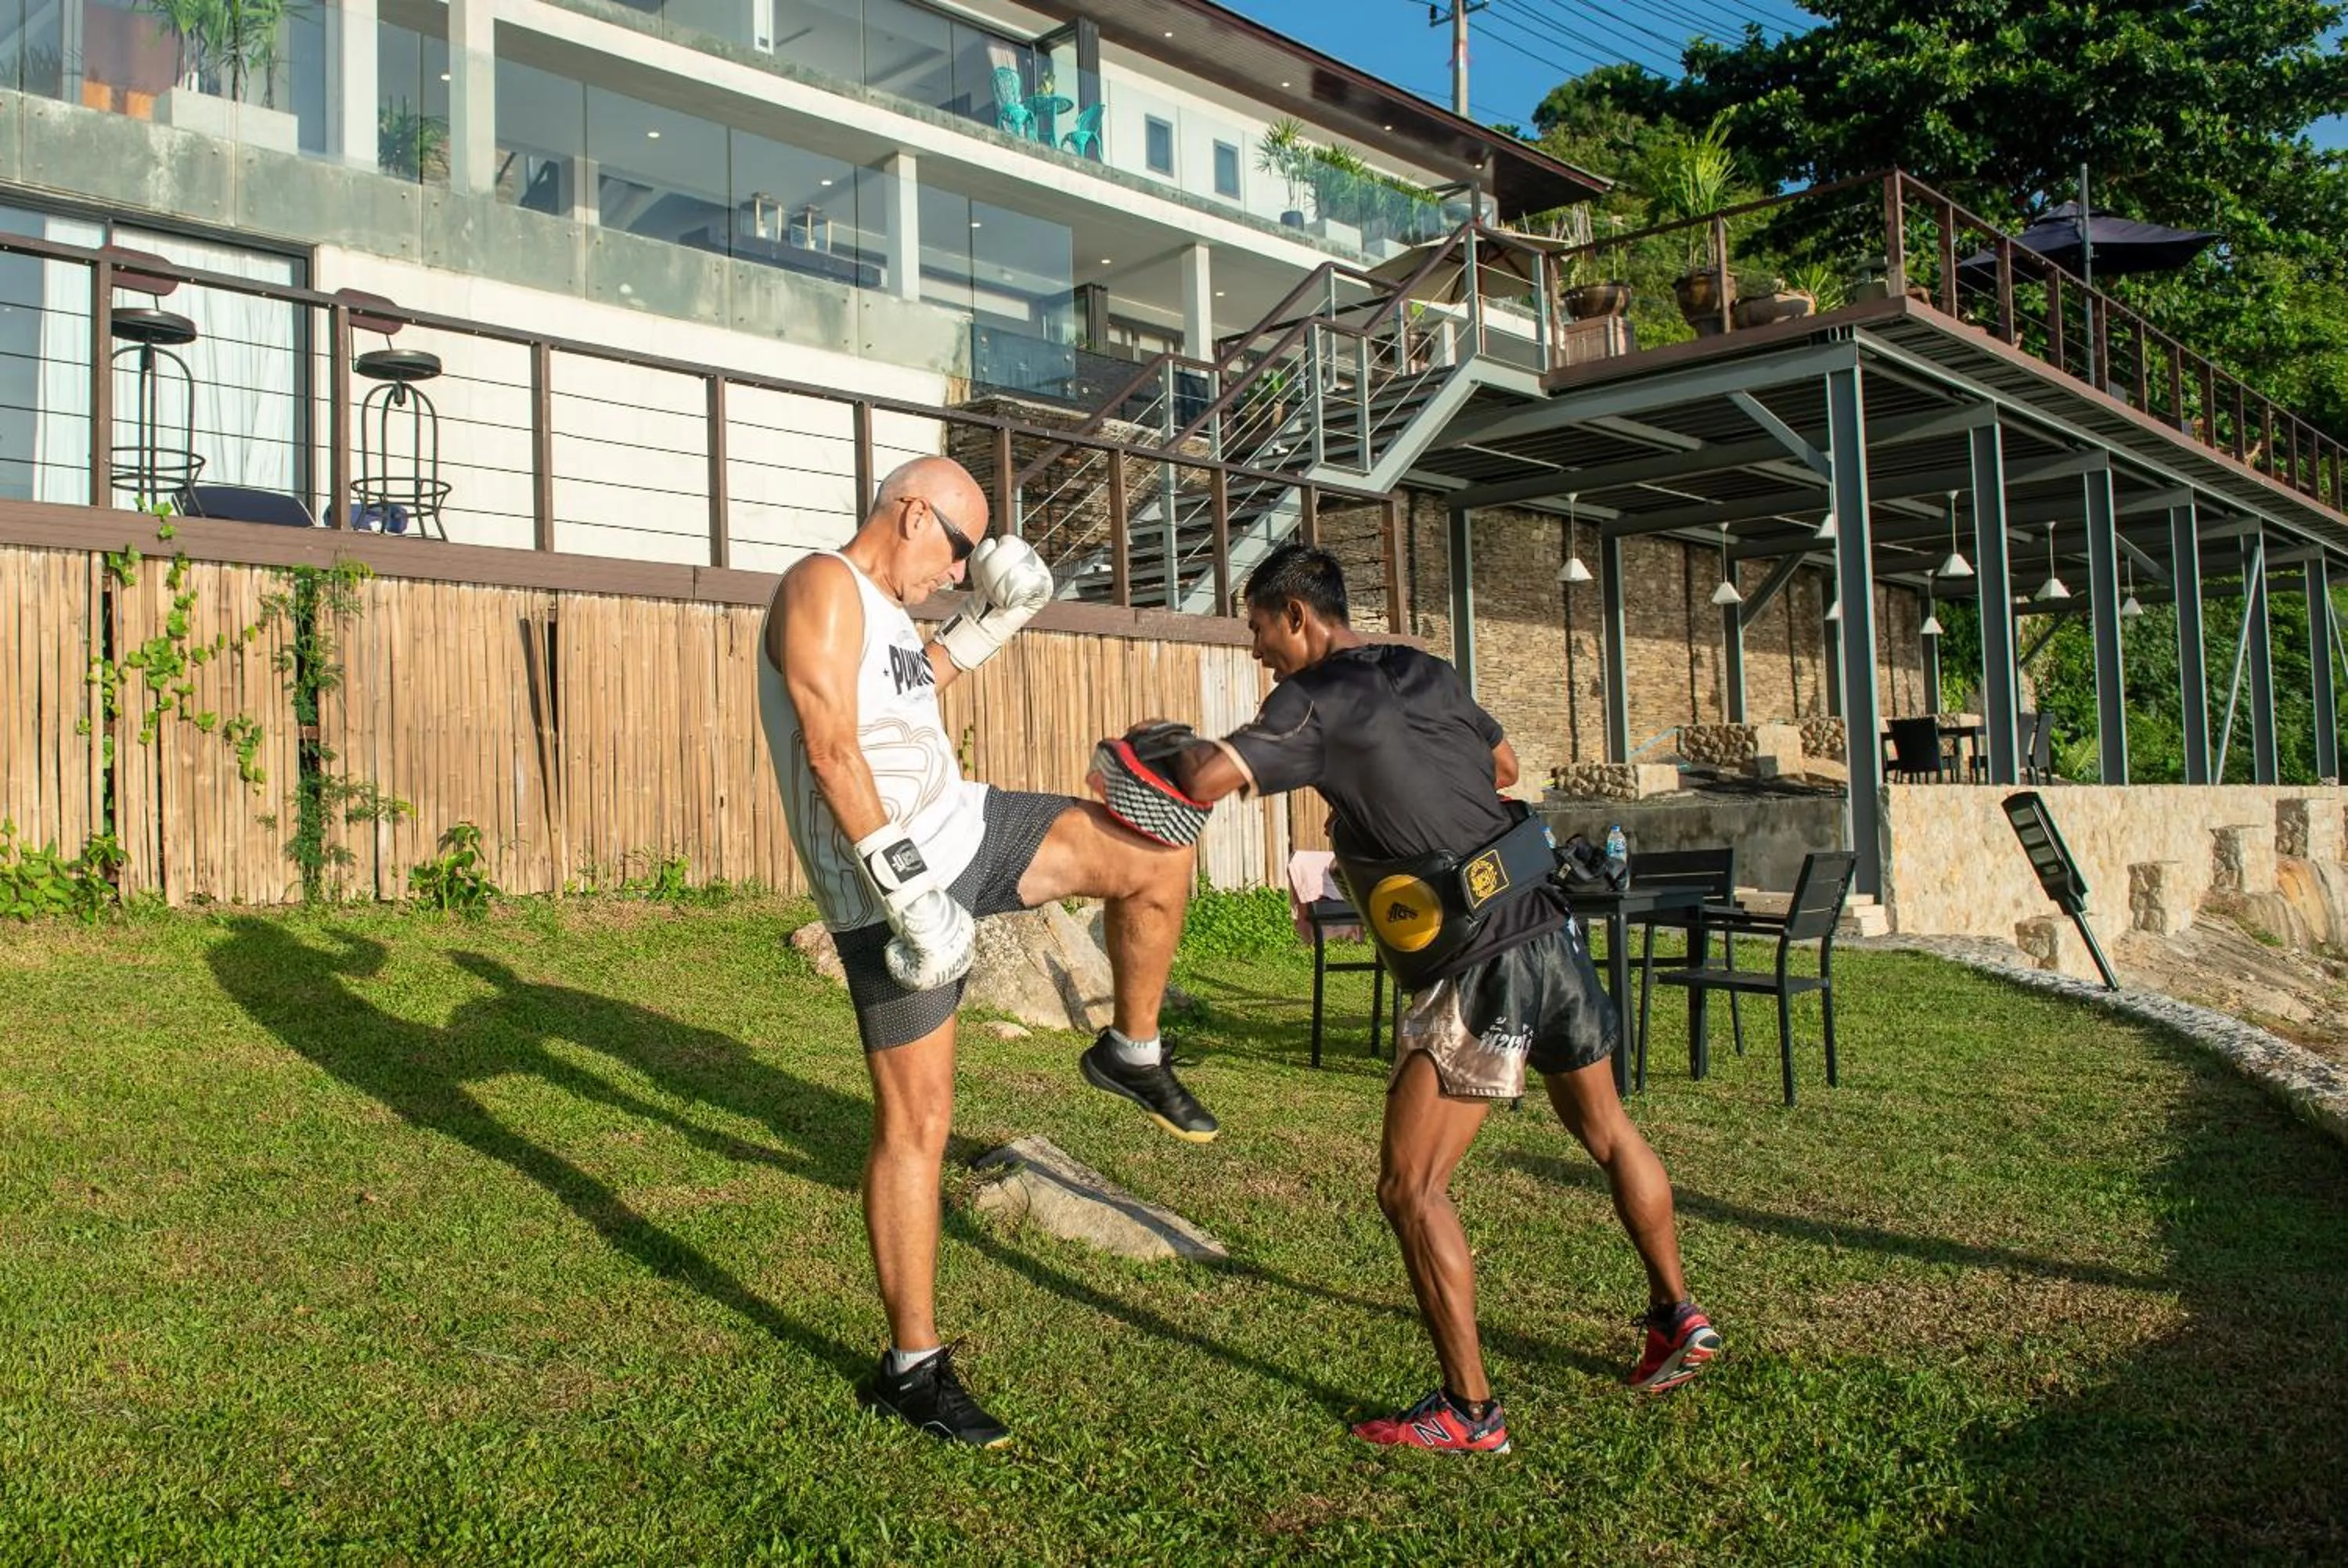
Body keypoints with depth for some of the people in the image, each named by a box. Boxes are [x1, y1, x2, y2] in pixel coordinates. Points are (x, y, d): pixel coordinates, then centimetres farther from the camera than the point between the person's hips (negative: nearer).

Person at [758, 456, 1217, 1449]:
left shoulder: (880, 609, 14)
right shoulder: (823, 586, -13)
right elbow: (831, 746, -24)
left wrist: (982, 630, 24)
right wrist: (908, 886, -29)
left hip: (962, 827, 9)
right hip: (888, 878, -9)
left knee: (1156, 858, 0)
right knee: (917, 1116, -5)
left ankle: (1131, 1054, 20)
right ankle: (911, 1369, 8)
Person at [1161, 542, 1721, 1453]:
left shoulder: (1317, 704, -10)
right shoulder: (1426, 672, 13)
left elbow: (1205, 781, -23)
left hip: (1478, 970, -8)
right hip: (1548, 927, 9)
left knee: (1410, 1188, -1)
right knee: (1607, 1131, 25)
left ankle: (1470, 1412, 5)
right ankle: (1677, 1319, 40)